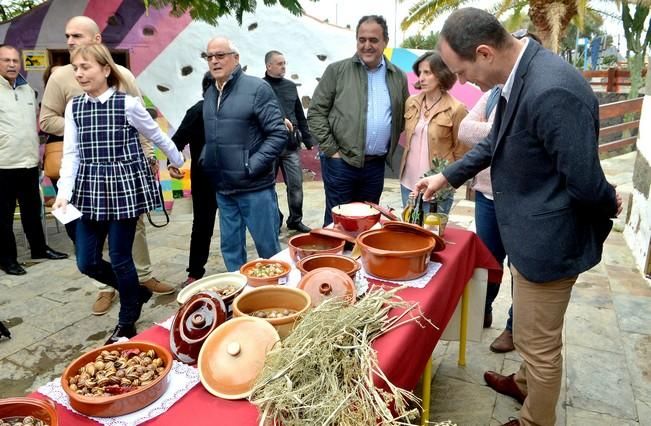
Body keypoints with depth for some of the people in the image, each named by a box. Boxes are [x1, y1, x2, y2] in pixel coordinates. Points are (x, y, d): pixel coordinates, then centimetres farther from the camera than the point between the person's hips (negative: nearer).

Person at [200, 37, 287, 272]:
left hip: (255, 187, -6)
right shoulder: (209, 93, 11)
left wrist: (251, 167, -16)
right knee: (230, 248, 15)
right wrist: (205, 159, 6)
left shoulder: (257, 88, -9)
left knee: (268, 249, 6)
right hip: (222, 188, 6)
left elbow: (278, 134, -13)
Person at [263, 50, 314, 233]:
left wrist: (308, 140, 14)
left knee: (296, 184, 3)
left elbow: (300, 116, 17)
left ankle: (295, 220, 19)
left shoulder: (291, 86, 13)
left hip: (291, 145, 4)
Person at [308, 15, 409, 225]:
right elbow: (316, 113, -2)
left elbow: (403, 117, 16)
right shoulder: (336, 70, -1)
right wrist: (331, 150, -8)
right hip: (340, 162, -3)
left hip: (376, 165, 3)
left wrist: (389, 151, 5)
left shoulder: (398, 77, 9)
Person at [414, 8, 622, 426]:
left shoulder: (552, 91, -31)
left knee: (539, 343, 11)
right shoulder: (521, 74, 1)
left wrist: (610, 205, -5)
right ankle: (526, 383, 54)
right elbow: (496, 142, 16)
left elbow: (585, 183, -26)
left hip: (548, 241, -9)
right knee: (535, 335, 29)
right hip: (534, 234, 10)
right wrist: (446, 176, 15)